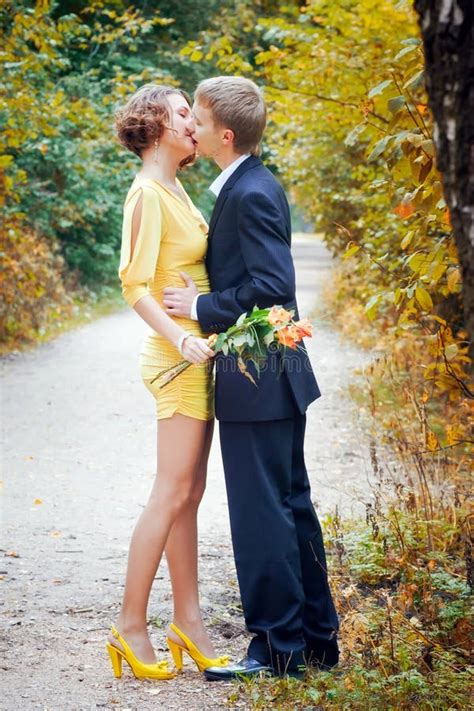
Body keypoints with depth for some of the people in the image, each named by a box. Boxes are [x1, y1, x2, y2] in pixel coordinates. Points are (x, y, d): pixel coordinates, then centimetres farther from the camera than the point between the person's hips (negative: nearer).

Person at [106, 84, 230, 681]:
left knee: (188, 494, 10)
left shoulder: (175, 189, 16)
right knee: (172, 494, -7)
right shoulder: (147, 194, -11)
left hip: (197, 354, 9)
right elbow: (135, 284, -18)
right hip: (176, 357, -9)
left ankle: (187, 620, 15)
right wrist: (179, 338, -30)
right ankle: (130, 626, 0)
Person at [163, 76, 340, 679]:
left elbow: (272, 285, -23)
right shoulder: (249, 187, 14)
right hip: (274, 377, 11)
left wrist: (202, 308, -16)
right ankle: (316, 638, 24)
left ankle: (278, 646, 6)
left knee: (261, 514, -3)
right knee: (291, 506, 15)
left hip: (258, 380, -10)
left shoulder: (251, 194, -17)